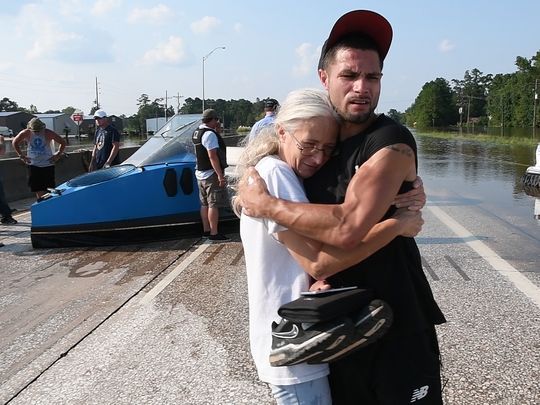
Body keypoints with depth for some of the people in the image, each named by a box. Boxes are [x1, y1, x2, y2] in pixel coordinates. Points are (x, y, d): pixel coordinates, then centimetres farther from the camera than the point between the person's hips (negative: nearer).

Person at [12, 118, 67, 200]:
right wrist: (22, 155, 2)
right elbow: (15, 143, 7)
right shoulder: (26, 133, -8)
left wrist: (58, 155, -10)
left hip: (48, 165, -2)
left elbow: (62, 142, -5)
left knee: (50, 189, 1)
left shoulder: (48, 133, -13)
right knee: (38, 190, 2)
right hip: (33, 165, 2)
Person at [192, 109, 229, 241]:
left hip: (200, 173, 10)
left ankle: (206, 230, 22)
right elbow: (212, 156, -23)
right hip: (211, 174, -10)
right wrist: (220, 175, -25)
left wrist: (216, 130, 16)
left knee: (205, 203, 15)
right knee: (213, 204, -7)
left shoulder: (196, 132, 13)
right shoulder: (210, 134, -17)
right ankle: (214, 233, -6)